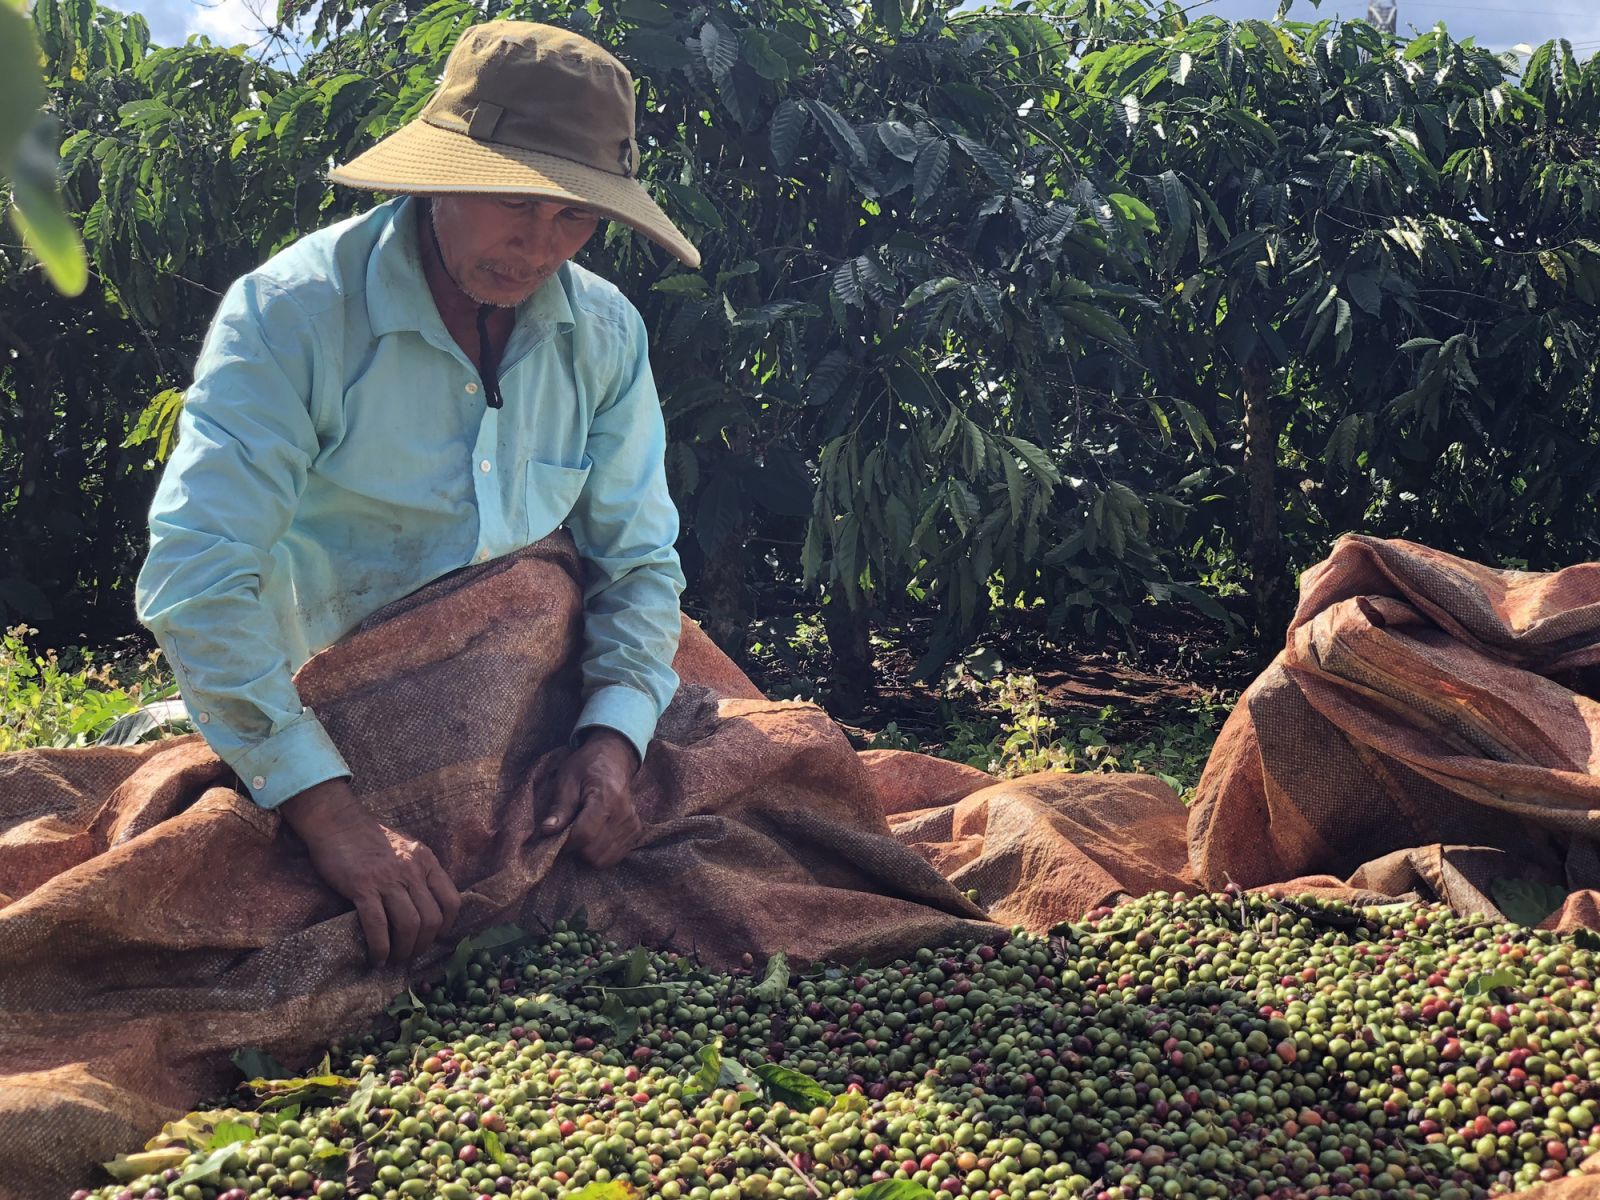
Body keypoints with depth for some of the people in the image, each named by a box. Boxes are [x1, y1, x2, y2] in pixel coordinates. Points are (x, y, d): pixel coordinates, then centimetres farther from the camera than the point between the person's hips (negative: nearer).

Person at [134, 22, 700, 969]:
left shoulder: (607, 333, -6)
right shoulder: (292, 312, -22)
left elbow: (638, 560, -1)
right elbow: (198, 579, -31)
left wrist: (614, 735, -21)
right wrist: (333, 813, -39)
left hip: (521, 709, 4)